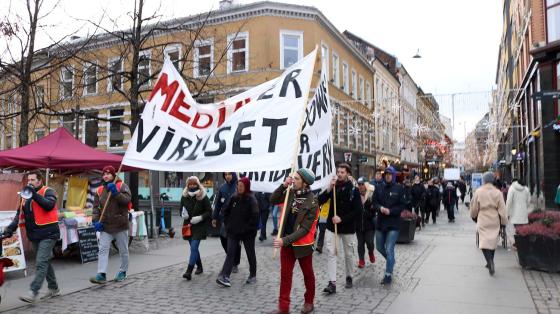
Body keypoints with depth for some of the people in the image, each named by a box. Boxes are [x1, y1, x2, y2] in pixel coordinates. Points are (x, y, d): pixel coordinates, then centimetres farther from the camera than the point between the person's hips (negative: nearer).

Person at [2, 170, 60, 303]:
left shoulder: (48, 191, -5)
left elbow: (49, 205, -23)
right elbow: (20, 215, 14)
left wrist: (35, 194, -26)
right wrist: (10, 229, 2)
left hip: (48, 234, -7)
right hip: (34, 236, 7)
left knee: (41, 263, -12)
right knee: (45, 262, 14)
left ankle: (33, 292, -12)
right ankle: (53, 289, 25)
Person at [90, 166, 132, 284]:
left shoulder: (122, 186, -4)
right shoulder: (100, 190, 7)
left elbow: (127, 200, -18)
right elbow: (96, 207, 6)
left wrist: (116, 192, -27)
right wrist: (96, 220, -7)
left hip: (120, 225, -3)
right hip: (105, 226, 3)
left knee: (123, 250, 10)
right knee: (103, 249, -6)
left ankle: (123, 271, 28)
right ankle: (101, 274, -6)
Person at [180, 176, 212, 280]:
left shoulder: (203, 197, -9)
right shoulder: (184, 196, 4)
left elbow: (209, 212, -6)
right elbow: (182, 209, 15)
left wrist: (200, 218, -20)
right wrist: (183, 214, -8)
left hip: (199, 226, -5)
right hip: (188, 225, 5)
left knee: (194, 247, -14)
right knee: (193, 247, 15)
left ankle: (189, 271, -16)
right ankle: (199, 267, 34)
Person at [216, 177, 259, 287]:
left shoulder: (251, 200, -13)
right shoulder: (234, 198, 3)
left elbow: (255, 217, -20)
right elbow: (226, 212, 14)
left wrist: (247, 228, -19)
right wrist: (228, 225, 6)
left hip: (247, 233, -4)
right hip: (233, 231, 4)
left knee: (250, 254, 11)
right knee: (230, 253, -3)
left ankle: (253, 276, 26)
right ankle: (224, 276, -8)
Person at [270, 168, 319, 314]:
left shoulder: (312, 203, -20)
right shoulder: (291, 193, -3)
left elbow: (305, 229, -22)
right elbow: (273, 200, 5)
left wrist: (284, 240, -27)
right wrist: (283, 186, -11)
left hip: (303, 243, -5)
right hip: (286, 241, 5)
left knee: (308, 274, 16)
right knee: (285, 274, 8)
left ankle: (309, 302, 34)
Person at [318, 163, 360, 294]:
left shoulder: (353, 189, -6)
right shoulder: (333, 187, 2)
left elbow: (357, 210, -11)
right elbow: (320, 201, -6)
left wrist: (342, 219, -18)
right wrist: (329, 189, -20)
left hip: (348, 227, -2)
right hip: (331, 226, 2)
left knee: (349, 254, 11)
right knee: (331, 253, -5)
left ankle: (349, 277, 32)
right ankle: (332, 283, -4)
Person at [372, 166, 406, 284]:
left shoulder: (399, 188, -5)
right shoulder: (379, 188, 5)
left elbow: (402, 205, -6)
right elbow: (374, 202, 6)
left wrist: (390, 211, -18)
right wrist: (380, 208, -15)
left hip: (393, 223, -5)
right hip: (380, 222, 5)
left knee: (389, 249, -8)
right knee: (380, 247, 16)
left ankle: (388, 275, 1)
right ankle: (391, 261, 43)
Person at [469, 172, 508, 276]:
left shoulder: (478, 191, -7)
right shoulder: (498, 192, -5)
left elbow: (474, 207, 2)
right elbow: (502, 210, -4)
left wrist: (474, 217, 21)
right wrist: (504, 222, 5)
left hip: (483, 221, -2)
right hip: (494, 221, 3)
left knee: (484, 242, -3)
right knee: (492, 241, 15)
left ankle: (490, 261, -25)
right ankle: (490, 263, 28)